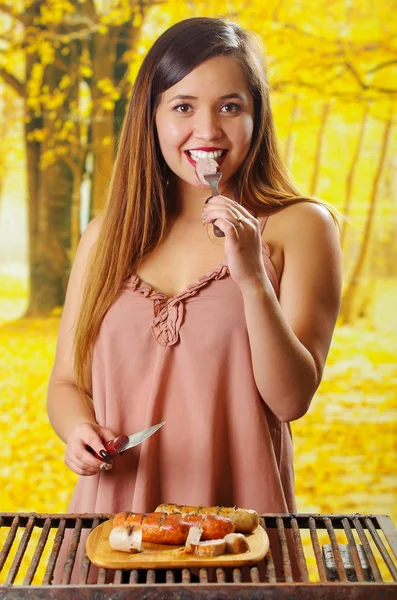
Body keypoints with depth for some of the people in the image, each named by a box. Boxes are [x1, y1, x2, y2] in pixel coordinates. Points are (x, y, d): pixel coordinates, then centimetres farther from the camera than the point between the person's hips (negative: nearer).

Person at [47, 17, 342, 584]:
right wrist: (77, 430, -10)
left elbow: (292, 398, -10)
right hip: (114, 519, 3)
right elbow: (66, 381, 10)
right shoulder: (107, 236, 6)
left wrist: (252, 278, -22)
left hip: (240, 520, -2)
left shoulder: (300, 226, -4)